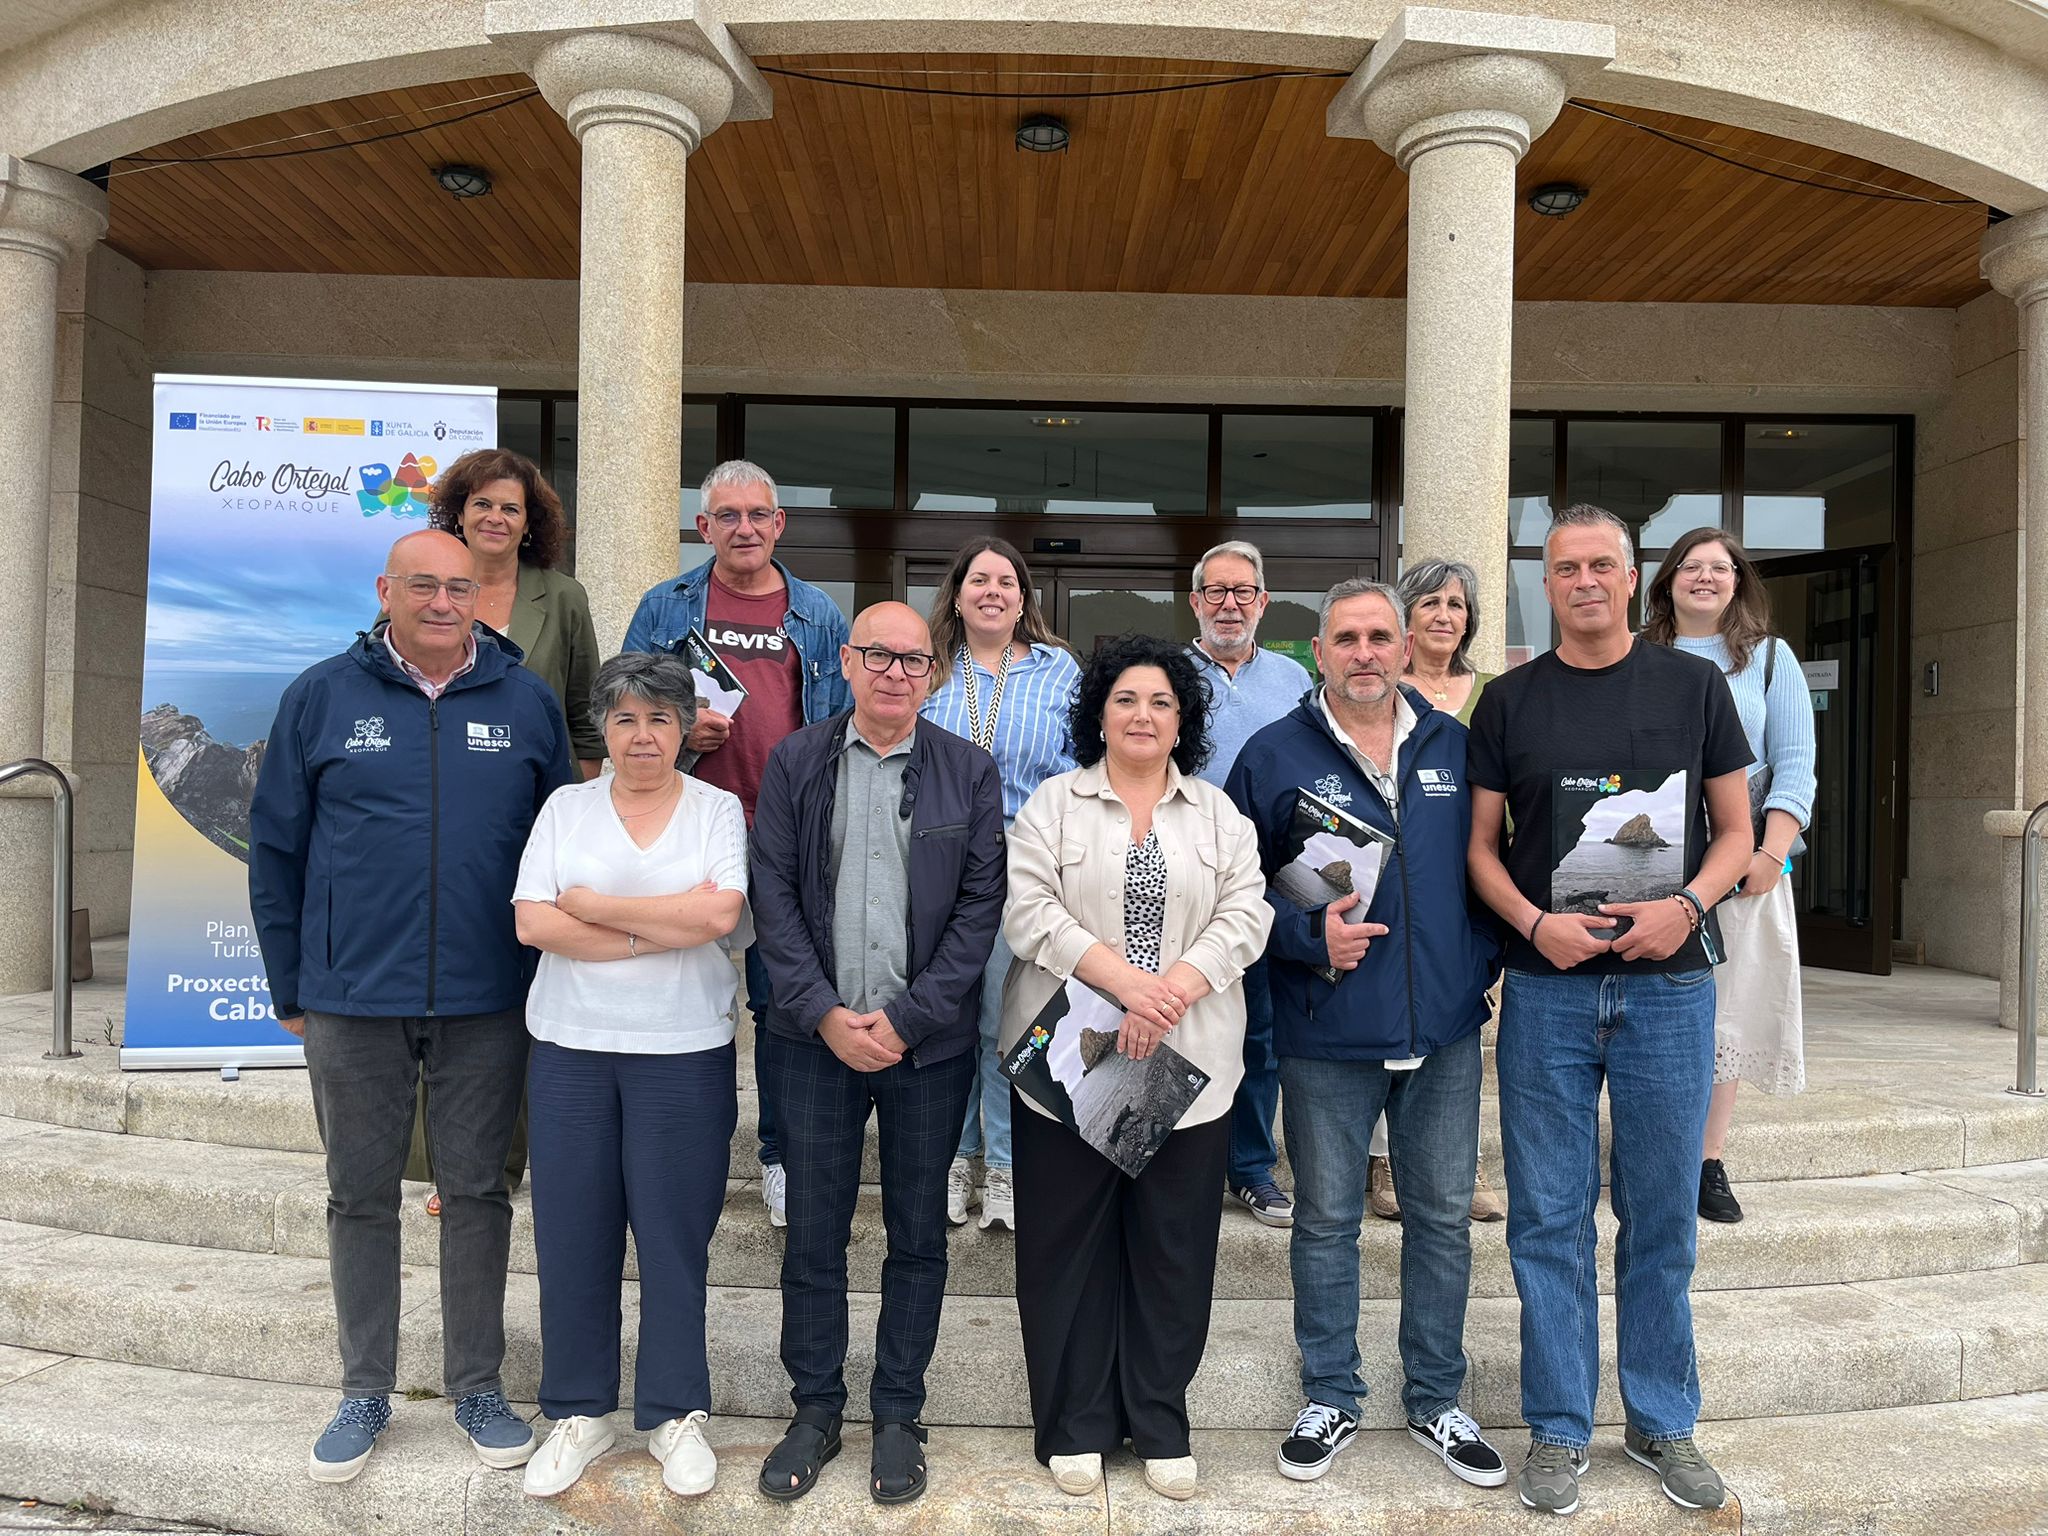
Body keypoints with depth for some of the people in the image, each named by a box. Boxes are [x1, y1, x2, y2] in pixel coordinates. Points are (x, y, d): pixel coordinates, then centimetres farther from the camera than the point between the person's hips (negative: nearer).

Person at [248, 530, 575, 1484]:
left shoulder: (526, 702, 2)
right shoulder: (321, 697, 1)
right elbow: (275, 848, 4)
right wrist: (289, 988, 3)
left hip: (487, 1003, 0)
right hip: (352, 1003, 0)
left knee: (477, 1192, 10)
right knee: (360, 1196, 12)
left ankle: (477, 1385, 25)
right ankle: (365, 1392, 29)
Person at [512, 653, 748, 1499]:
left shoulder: (718, 809, 2)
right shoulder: (565, 807, 6)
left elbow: (719, 914, -14)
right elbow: (532, 923, -6)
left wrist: (591, 904, -9)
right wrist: (665, 926, -11)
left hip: (685, 1054, -1)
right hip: (570, 1049, 2)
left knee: (675, 1234, 5)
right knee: (572, 1233, 7)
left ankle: (674, 1412, 22)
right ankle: (578, 1412, 25)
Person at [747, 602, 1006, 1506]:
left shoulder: (969, 772, 1)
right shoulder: (794, 763, 3)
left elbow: (980, 905, -3)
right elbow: (774, 897, 0)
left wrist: (906, 1017, -11)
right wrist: (825, 1014, -10)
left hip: (928, 1041, 0)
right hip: (814, 1035, 1)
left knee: (917, 1234, 10)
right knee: (813, 1229, 9)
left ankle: (898, 1416, 26)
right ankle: (815, 1412, 27)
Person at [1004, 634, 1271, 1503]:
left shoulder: (1219, 814, 9)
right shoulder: (1052, 804, 3)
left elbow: (1244, 917, -1)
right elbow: (1030, 912, -8)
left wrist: (1172, 992, -16)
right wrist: (1125, 981, -19)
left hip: (1189, 1065, 2)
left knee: (1173, 1248, 8)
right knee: (1070, 1244, 6)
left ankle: (1160, 1423, 24)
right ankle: (1075, 1424, 21)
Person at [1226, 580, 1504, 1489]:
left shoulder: (1454, 747, 5)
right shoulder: (1275, 756, -3)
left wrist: (1481, 962, 1)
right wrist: (1310, 934, -17)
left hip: (1444, 1030, 3)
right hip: (1328, 1036, -2)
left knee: (1443, 1216, 13)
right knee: (1326, 1221, 10)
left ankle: (1436, 1399, 31)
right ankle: (1329, 1401, 28)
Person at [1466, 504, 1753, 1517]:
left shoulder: (1693, 685, 5)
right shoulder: (1510, 700, 5)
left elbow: (1736, 830, 7)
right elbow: (1481, 845, 6)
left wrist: (1687, 904, -12)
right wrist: (1535, 922, -12)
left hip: (1669, 986, 0)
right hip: (1547, 989, 0)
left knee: (1661, 1215, 10)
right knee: (1549, 1216, 5)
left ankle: (1661, 1422, 27)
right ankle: (1559, 1429, 20)